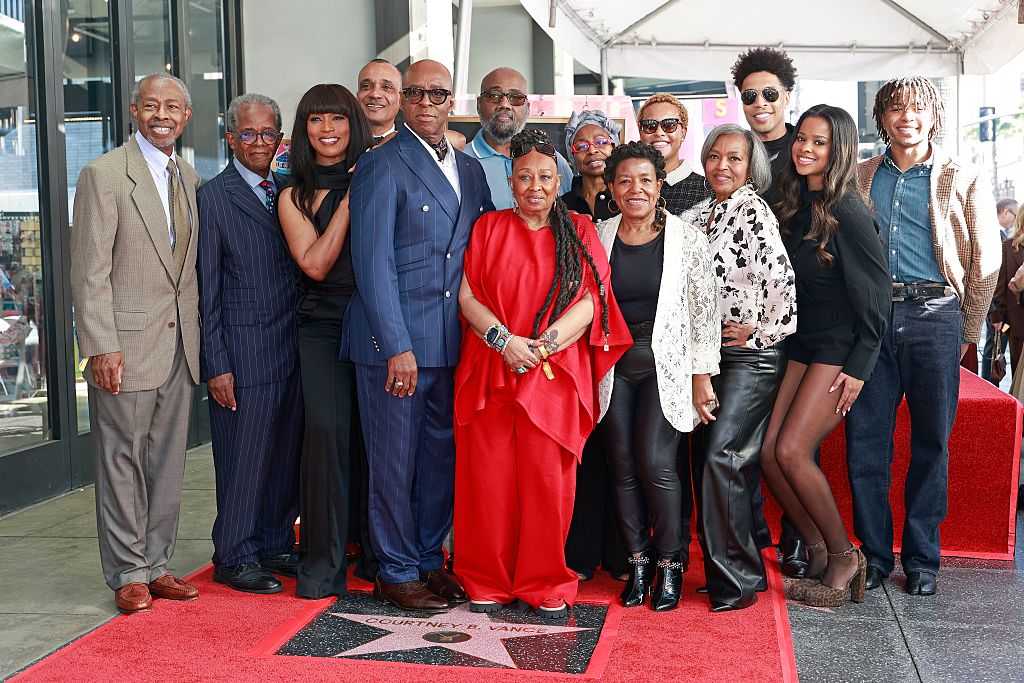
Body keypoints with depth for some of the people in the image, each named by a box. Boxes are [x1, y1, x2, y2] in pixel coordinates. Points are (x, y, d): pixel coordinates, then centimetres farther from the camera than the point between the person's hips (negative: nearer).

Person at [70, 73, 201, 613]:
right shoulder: (104, 174, -7)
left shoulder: (188, 178, 14)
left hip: (179, 344, 6)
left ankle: (155, 565, 22)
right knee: (122, 461, 2)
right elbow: (89, 270, -11)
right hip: (126, 344, -6)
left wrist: (197, 335, 11)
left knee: (168, 463, 11)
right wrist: (100, 347, -17)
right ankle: (128, 574, 13)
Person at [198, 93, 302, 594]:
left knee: (286, 454, 12)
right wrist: (216, 365, -10)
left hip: (292, 345, 5)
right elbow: (206, 290, -6)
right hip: (242, 350, -5)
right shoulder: (212, 198, -4)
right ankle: (234, 558, 16)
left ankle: (276, 546, 26)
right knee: (243, 457, 2)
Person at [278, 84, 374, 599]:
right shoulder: (295, 198, 8)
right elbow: (315, 264, -5)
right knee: (328, 430, -13)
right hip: (323, 330, 0)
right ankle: (323, 562, -3)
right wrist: (350, 198, -7)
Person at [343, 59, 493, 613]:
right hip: (394, 341, -6)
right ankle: (397, 573, 16)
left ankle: (428, 558, 26)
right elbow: (373, 263, -12)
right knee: (395, 461, 3)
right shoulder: (381, 167, -6)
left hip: (453, 343, 6)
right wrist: (397, 346, -17)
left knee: (443, 457, 12)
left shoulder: (470, 169, 15)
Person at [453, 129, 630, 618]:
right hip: (490, 371, 1)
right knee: (489, 479, 1)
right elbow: (467, 294, 2)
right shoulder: (489, 227, 11)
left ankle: (547, 586, 12)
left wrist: (544, 344, -13)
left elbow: (590, 301, 0)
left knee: (549, 481, -1)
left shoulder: (579, 231, 10)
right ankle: (487, 582, 14)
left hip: (556, 375, 0)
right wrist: (504, 339, -13)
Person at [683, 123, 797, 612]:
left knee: (721, 457, -14)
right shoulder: (699, 214, 13)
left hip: (751, 353, -8)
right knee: (706, 459, 7)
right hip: (710, 352, 8)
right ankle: (729, 569, 18)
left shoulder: (753, 210, -10)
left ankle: (737, 580, -3)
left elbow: (780, 275, -19)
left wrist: (767, 332, -12)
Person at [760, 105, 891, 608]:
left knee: (792, 452, -14)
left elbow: (877, 290, -13)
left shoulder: (847, 212, -14)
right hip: (803, 343, 7)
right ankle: (819, 554, 12)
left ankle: (843, 557, 4)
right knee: (770, 454, -2)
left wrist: (858, 368, -15)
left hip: (842, 348, -7)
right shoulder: (793, 204, 8)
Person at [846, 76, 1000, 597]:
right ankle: (874, 554, 13)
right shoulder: (860, 178, 14)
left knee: (931, 442, 4)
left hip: (933, 317, -2)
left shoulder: (964, 181, 7)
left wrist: (967, 332, 5)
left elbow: (986, 261, 7)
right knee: (865, 440, 1)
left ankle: (922, 559, 15)